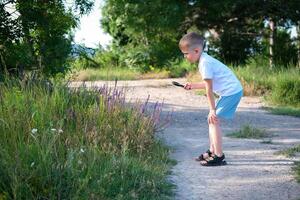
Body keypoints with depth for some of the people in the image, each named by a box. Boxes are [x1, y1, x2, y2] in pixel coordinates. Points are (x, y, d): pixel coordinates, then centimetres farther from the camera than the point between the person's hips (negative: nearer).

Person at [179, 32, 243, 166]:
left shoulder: (205, 63, -18)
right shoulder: (205, 60, 11)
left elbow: (209, 89, -18)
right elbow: (209, 84, 19)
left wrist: (212, 110, -16)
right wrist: (193, 86, 17)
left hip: (231, 92, -10)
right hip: (230, 91, 10)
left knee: (214, 120, -10)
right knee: (212, 119, 15)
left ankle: (218, 156, -8)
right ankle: (212, 151, 23)